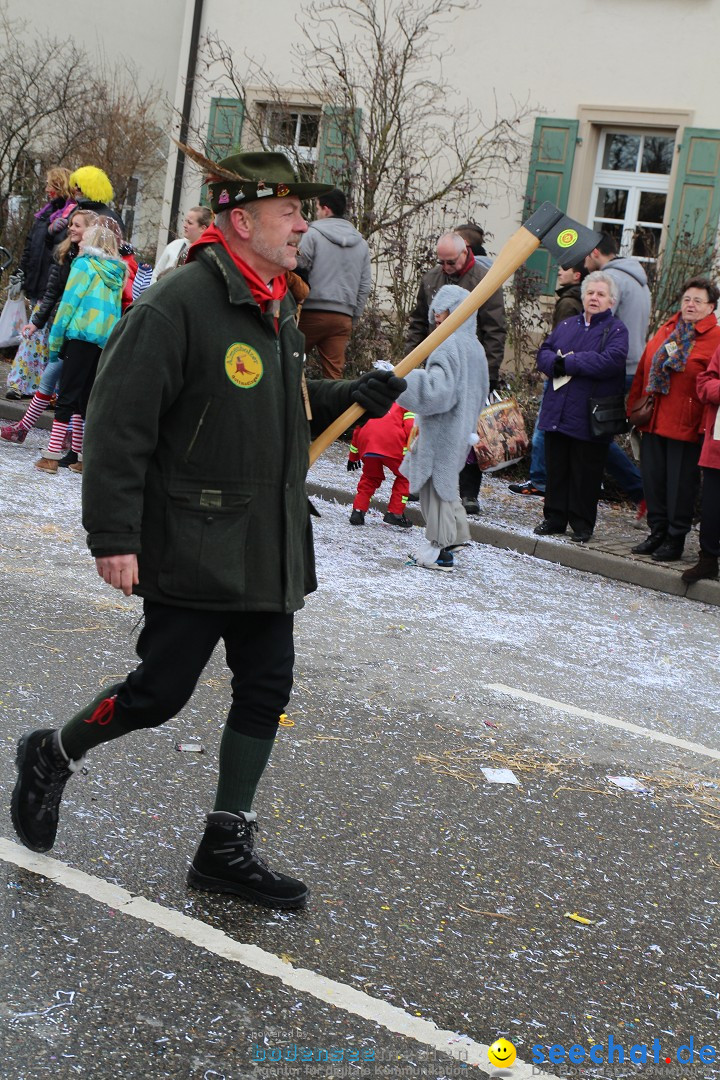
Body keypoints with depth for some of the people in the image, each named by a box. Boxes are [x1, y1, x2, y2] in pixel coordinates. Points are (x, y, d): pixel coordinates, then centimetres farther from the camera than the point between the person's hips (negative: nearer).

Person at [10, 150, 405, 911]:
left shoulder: (279, 312, 12)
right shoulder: (179, 304, -17)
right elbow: (118, 425, -20)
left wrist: (355, 397, 7)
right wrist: (112, 536, -22)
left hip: (268, 554, 9)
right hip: (191, 554, -8)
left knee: (266, 690, 9)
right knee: (160, 691, -1)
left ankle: (226, 849, 22)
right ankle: (51, 757, 28)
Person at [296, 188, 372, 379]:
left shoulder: (313, 234, -3)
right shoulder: (362, 243, 14)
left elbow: (298, 269, -6)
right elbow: (365, 286, 14)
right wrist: (353, 319, 17)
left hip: (312, 313, -4)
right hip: (344, 317, 4)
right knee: (334, 374, 2)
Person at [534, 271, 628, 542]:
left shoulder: (616, 330, -2)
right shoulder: (567, 326, 16)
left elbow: (610, 362, -19)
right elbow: (544, 353, 9)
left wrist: (567, 362, -15)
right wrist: (556, 364, -15)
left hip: (588, 417, -5)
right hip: (557, 412, 5)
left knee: (585, 473, 1)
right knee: (556, 468, 11)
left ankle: (582, 525, 11)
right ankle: (554, 518, 22)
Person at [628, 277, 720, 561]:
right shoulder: (666, 331, 13)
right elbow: (643, 370, 17)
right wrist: (635, 407, 13)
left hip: (686, 426, -6)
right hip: (653, 421, 6)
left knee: (680, 483, 1)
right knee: (653, 479, 10)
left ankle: (675, 539, 12)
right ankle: (657, 533, 23)